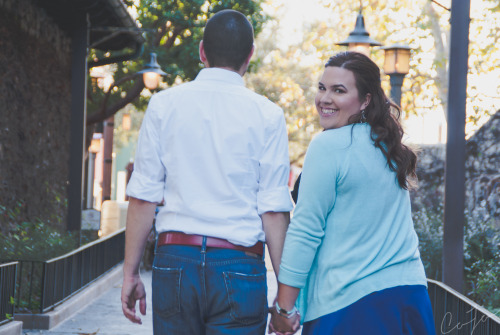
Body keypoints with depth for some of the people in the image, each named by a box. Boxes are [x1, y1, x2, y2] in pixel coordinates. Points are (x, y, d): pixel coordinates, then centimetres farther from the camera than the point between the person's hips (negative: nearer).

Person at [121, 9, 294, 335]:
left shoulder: (164, 104, 4)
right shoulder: (267, 115, 0)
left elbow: (143, 197, 1)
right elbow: (274, 208, -5)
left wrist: (131, 272, 7)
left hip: (175, 260, 2)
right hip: (239, 267, -1)